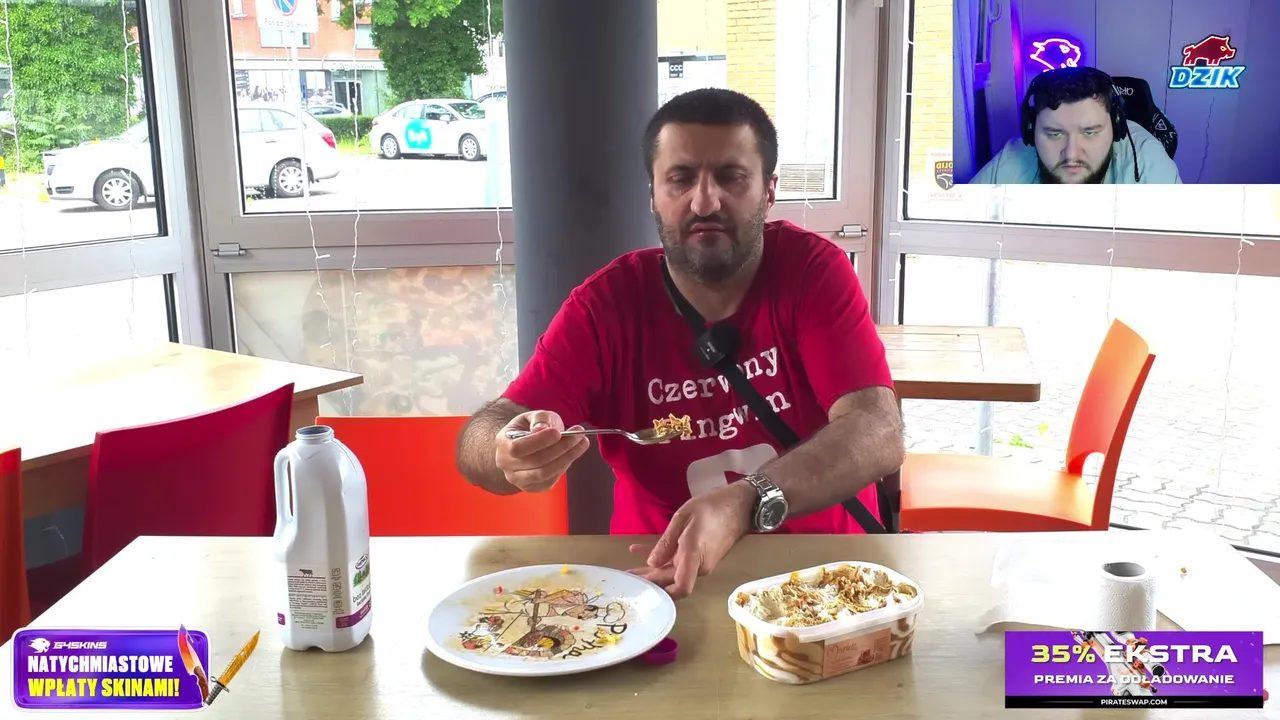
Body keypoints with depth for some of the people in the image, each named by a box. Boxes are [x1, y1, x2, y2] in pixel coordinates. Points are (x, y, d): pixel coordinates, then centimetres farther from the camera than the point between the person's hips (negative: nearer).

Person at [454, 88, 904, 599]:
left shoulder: (813, 270, -8)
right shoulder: (608, 303, -6)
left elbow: (877, 434, -19)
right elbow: (477, 441, -10)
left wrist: (744, 503, -36)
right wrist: (514, 452, -36)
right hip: (656, 581, 2)